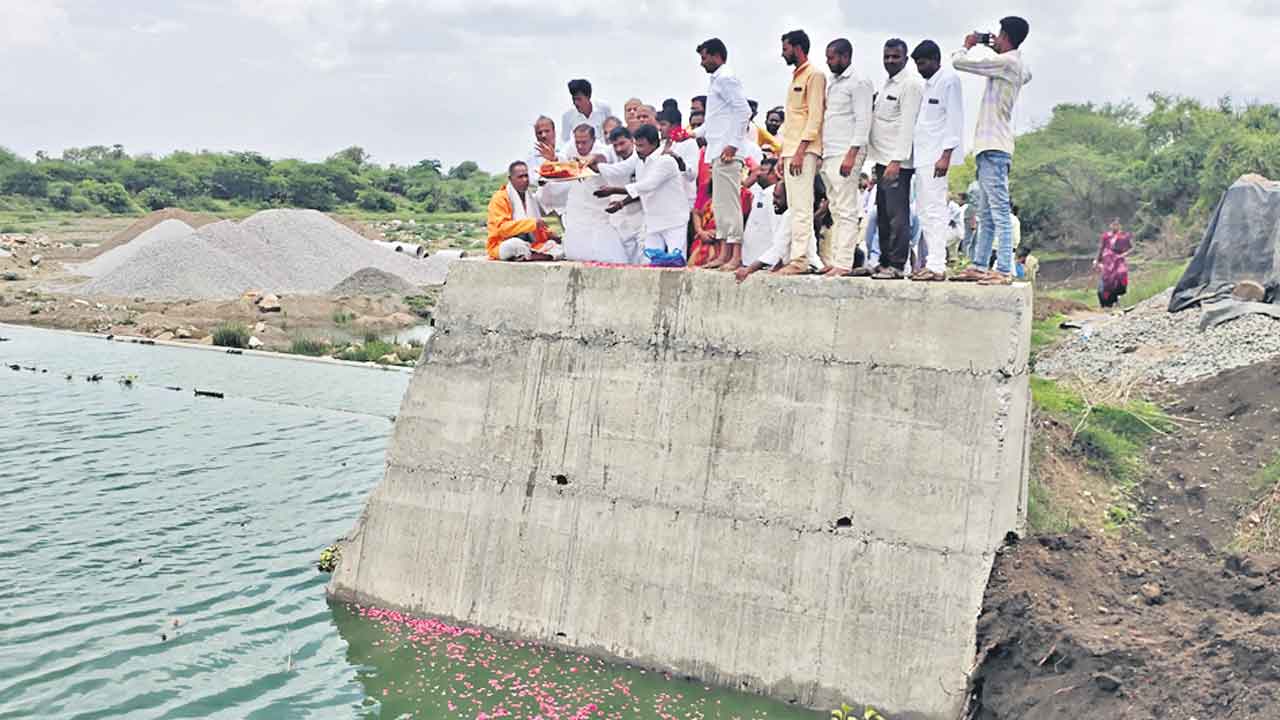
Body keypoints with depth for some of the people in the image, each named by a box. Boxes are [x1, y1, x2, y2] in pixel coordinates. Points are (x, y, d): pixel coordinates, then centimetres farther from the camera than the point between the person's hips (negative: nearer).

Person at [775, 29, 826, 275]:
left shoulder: (815, 76, -6)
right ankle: (799, 257, 11)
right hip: (791, 150, 10)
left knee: (801, 207, -13)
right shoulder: (794, 78, 22)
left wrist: (800, 152, -20)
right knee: (794, 207, 8)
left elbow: (815, 117, -14)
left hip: (805, 151, -10)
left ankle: (799, 260, -15)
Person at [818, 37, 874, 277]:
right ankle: (836, 260, 11)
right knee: (836, 211, 9)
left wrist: (851, 155, -20)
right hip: (828, 155, 9)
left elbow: (863, 121, -13)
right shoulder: (832, 82, 20)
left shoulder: (859, 83, -6)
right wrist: (821, 155, 15)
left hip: (845, 155, -9)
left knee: (847, 212, -9)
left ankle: (844, 263, -12)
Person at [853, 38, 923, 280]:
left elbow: (907, 125, -16)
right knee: (883, 215, 12)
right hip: (883, 159, 10)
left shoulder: (911, 83, -9)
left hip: (898, 160, -10)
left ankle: (897, 266, -7)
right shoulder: (889, 83, 21)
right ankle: (884, 262, 19)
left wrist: (897, 161, -22)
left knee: (897, 214, -9)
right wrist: (882, 160, 15)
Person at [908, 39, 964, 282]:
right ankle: (931, 262, 13)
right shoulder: (928, 84, 21)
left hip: (937, 155, -9)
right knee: (924, 212, 9)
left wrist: (945, 156, -19)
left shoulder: (949, 80, -5)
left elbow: (954, 120, -12)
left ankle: (937, 266, -12)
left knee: (936, 210, -12)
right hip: (922, 156, 9)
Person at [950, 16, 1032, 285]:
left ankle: (1004, 271, -16)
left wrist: (968, 45, 9)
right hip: (990, 147, 10)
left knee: (1000, 212, -13)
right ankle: (978, 266, 18)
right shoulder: (1019, 66, 15)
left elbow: (958, 62, -13)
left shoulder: (1005, 62, -12)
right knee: (986, 215, 12)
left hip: (993, 148, -10)